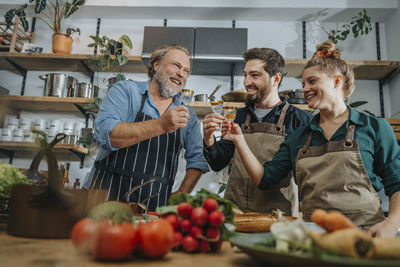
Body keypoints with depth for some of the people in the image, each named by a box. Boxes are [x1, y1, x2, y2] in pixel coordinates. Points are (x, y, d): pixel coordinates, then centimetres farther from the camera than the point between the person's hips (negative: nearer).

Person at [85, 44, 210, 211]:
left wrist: (180, 196, 1)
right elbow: (105, 134, -14)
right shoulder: (125, 91, 2)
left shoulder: (187, 114, 12)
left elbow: (197, 159, 15)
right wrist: (161, 126, -22)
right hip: (109, 195, -3)